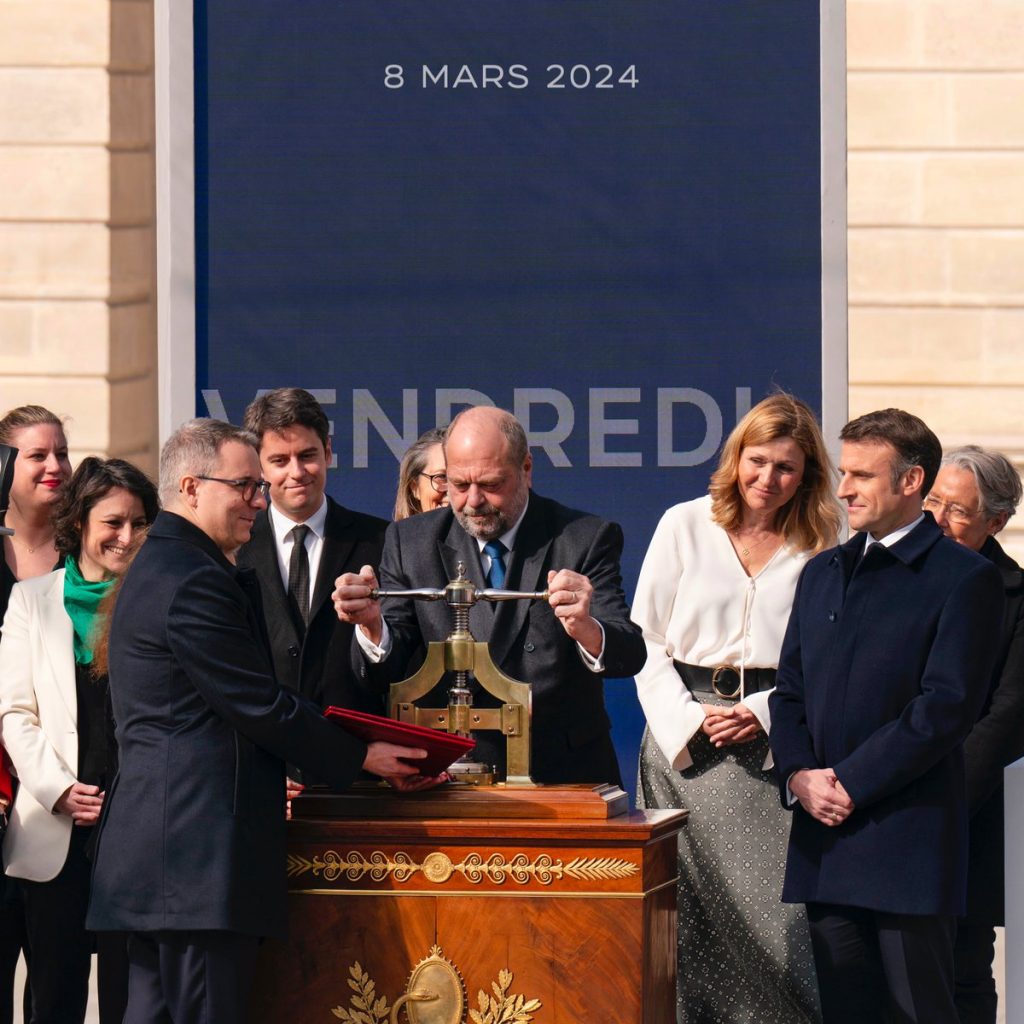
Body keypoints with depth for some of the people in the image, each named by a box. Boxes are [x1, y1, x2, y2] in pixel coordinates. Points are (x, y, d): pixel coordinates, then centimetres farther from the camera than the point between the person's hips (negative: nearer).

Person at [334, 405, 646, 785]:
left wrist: (585, 630, -31)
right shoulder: (410, 542, 9)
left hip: (563, 779, -2)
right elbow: (390, 668, 4)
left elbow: (629, 657, -9)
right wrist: (372, 622, -19)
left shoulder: (585, 539, 2)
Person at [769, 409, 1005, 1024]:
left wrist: (853, 783, -14)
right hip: (826, 840, 6)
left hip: (908, 836, -6)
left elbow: (948, 705, -12)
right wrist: (799, 774, -2)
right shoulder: (822, 574, 18)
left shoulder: (967, 579, -4)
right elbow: (791, 690, 17)